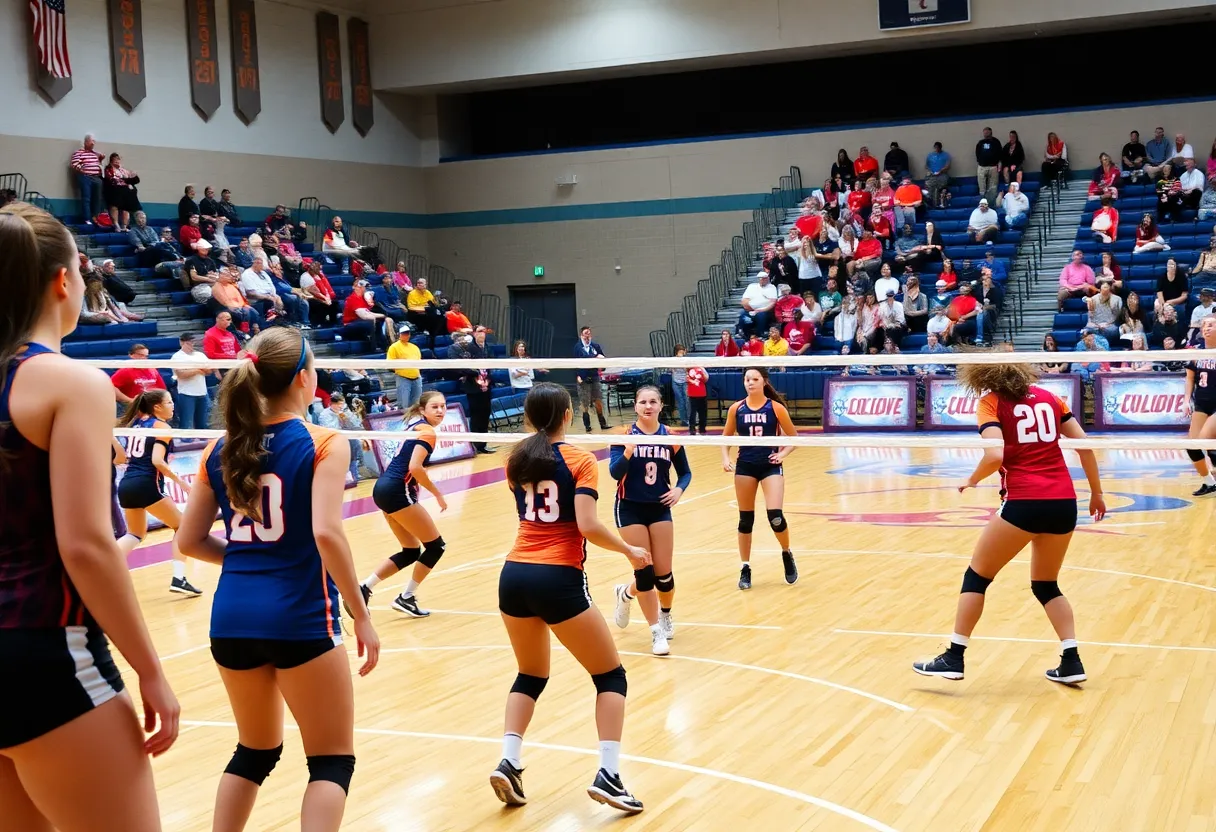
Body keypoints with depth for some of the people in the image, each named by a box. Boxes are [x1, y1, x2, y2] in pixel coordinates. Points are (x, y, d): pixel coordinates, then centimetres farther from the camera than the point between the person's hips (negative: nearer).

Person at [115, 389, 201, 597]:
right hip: (145, 485, -7)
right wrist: (180, 481, -11)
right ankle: (178, 579, -4)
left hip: (126, 485, 7)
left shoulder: (136, 422, 16)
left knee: (136, 534, 23)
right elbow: (157, 461, -16)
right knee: (181, 526, 8)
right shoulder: (161, 427, -5)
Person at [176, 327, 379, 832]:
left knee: (255, 751, 24)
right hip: (299, 619, -5)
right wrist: (362, 616, -13)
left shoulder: (220, 451, 8)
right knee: (332, 761, 6)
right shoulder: (322, 444, -7)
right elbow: (326, 532, -19)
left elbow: (190, 542, 10)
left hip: (231, 618, 6)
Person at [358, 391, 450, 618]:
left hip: (384, 488, 10)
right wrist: (437, 493, -15)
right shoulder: (427, 432, -12)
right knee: (436, 546, 1)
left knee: (411, 552, 14)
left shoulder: (414, 424, 16)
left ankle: (363, 588, 8)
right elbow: (415, 467, -23)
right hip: (396, 492, -10)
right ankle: (405, 598, 8)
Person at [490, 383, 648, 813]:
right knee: (611, 676, 9)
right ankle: (607, 775, -4)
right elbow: (588, 526, -15)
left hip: (514, 575, 5)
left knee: (531, 675, 23)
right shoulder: (580, 460, -4)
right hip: (558, 580, -5)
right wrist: (629, 551, 0)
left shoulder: (517, 460, 11)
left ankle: (508, 762, 5)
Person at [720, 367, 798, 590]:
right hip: (745, 467, 2)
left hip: (770, 466, -2)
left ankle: (787, 554, 14)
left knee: (775, 516, -15)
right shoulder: (736, 409, 0)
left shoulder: (776, 408, -5)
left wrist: (783, 453, -12)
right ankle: (745, 568, 20)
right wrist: (725, 458, -3)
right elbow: (726, 437, 12)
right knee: (745, 520, 7)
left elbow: (793, 438, 3)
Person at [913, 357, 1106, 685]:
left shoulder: (991, 402, 0)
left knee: (977, 575, 11)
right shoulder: (1047, 397, 14)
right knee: (1046, 585, 22)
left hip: (1024, 503, -5)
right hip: (1064, 503, 5)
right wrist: (1096, 492, 20)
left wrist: (972, 480, 4)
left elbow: (995, 456, -15)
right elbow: (1084, 444, 12)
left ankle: (954, 657, 10)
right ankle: (1071, 662, 13)